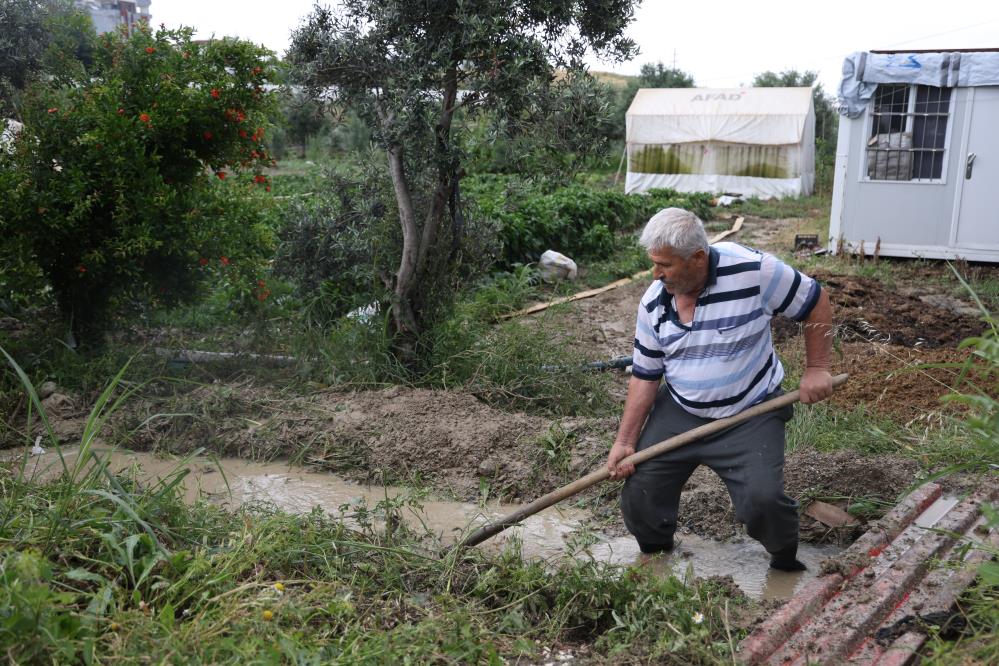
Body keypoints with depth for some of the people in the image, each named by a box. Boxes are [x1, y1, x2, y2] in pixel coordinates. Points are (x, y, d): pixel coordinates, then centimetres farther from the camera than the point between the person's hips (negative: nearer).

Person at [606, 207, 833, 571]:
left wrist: (817, 369, -7)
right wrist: (625, 441, -5)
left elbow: (816, 302, -6)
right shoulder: (653, 304, -7)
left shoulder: (754, 270, -20)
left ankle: (786, 562, 11)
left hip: (750, 414, -4)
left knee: (761, 499, -21)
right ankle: (653, 556, 29)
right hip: (677, 412, 4)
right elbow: (644, 376, -1)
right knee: (639, 489, -1)